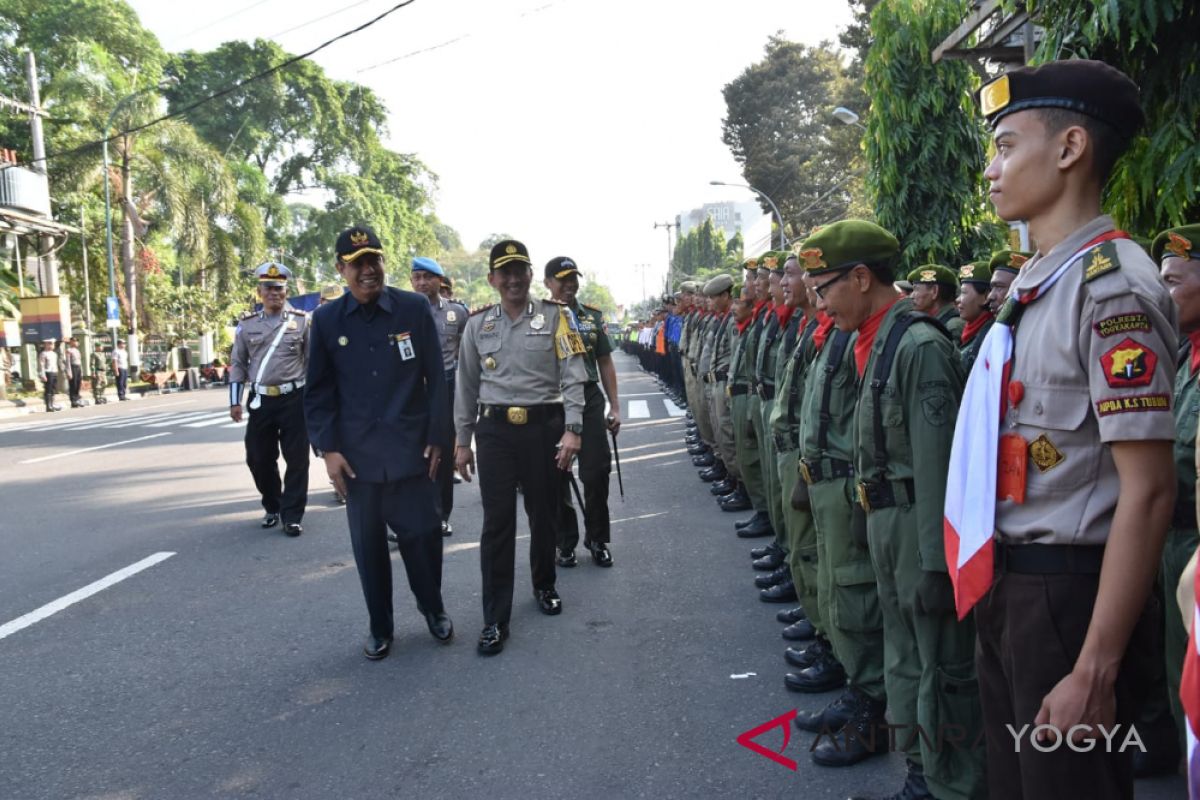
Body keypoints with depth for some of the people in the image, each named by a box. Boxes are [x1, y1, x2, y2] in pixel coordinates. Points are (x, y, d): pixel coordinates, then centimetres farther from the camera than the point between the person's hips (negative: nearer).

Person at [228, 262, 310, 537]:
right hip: (260, 401, 2)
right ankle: (272, 508, 28)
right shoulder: (247, 324, 6)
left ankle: (292, 515, 8)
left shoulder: (302, 321, 2)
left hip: (293, 399, -2)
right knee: (259, 458, 8)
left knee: (297, 459, -1)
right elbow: (237, 363, 11)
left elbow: (313, 362, 5)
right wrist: (234, 401, 5)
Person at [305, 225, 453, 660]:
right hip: (357, 454, 1)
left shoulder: (415, 308, -2)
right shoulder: (326, 320, 2)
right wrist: (328, 448, -2)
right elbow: (318, 391, 5)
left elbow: (435, 378, 1)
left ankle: (434, 610, 30)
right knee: (368, 543, 9)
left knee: (422, 533, 4)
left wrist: (437, 437, -2)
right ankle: (380, 627, 26)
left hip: (411, 447, -1)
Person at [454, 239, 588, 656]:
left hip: (543, 426, -1)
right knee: (497, 523, -1)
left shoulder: (555, 316, -1)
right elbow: (466, 386, 12)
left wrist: (571, 430, -15)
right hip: (494, 429, 1)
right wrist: (463, 441, 10)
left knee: (544, 514, 13)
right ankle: (495, 620, 4)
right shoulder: (478, 323, 7)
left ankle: (544, 586, 38)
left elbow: (573, 377, -6)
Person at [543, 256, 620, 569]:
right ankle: (565, 543, 20)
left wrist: (615, 406, 8)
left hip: (590, 399, 2)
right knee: (557, 476, 6)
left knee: (597, 472, 2)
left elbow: (605, 363, 12)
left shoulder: (593, 316, 9)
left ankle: (598, 540, 18)